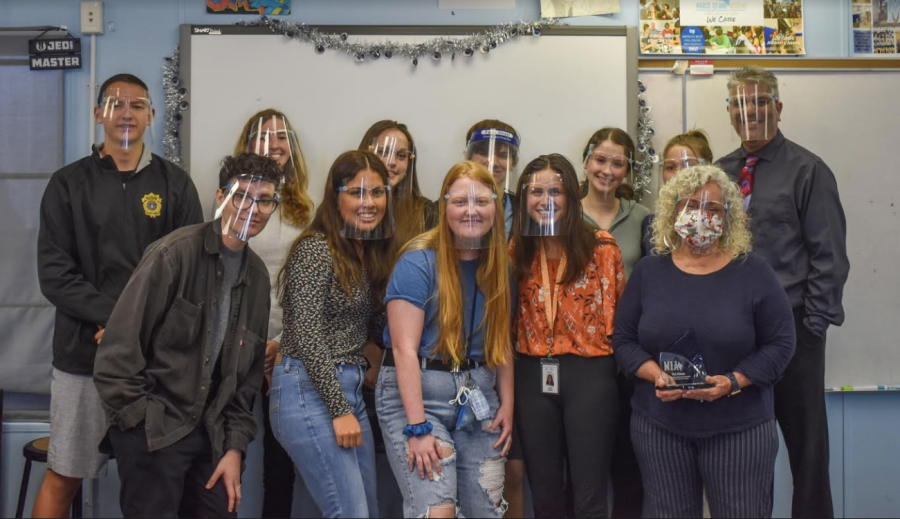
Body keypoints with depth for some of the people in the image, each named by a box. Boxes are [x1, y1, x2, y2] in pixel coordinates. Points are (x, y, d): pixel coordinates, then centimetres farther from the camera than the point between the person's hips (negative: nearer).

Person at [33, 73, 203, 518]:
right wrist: (117, 315, -14)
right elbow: (54, 274, -1)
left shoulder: (175, 184, 7)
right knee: (64, 477, 7)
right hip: (83, 353, 0)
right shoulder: (68, 184, 6)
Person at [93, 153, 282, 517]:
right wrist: (142, 422, -13)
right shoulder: (175, 253, -12)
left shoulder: (257, 275, 8)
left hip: (210, 433, 6)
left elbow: (249, 371, 10)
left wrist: (236, 445, 5)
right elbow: (118, 349, -14)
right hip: (151, 432, -6)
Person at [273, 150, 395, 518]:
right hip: (310, 392, -9)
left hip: (350, 390, 9)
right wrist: (340, 410, -16)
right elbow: (307, 336, -16)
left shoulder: (369, 253, 14)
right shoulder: (316, 249, -11)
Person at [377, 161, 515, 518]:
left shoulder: (499, 268, 7)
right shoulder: (419, 262, -13)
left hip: (478, 398, 6)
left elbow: (501, 343, 13)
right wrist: (418, 427, -19)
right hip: (415, 394, -5)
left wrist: (507, 404, 4)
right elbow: (404, 348, -16)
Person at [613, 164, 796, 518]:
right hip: (659, 424, 2)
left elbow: (780, 343, -4)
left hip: (740, 427, -1)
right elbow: (623, 339, 4)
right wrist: (656, 375, -14)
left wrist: (733, 382, -17)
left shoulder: (753, 272, -3)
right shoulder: (648, 271, 3)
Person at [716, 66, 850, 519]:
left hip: (791, 327, -4)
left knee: (805, 442, 7)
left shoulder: (807, 171, -4)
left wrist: (813, 324, -11)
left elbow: (829, 257, -6)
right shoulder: (719, 173, 9)